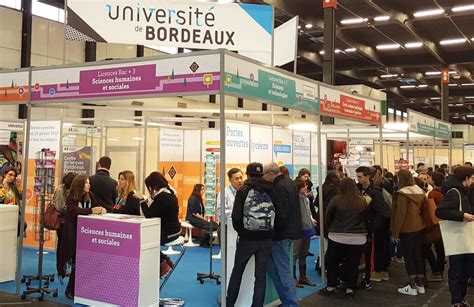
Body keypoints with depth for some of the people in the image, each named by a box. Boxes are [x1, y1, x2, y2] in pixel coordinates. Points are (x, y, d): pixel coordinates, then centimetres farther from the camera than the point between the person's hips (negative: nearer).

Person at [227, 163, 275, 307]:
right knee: (261, 275, 8)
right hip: (266, 238, 2)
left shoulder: (243, 191, -7)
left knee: (237, 271, 15)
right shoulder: (271, 191, 1)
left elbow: (236, 216, -12)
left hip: (247, 238, -1)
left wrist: (241, 231, 6)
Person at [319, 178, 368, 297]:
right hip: (358, 238, 2)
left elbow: (327, 217, 0)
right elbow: (366, 219, 11)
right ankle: (350, 288, 15)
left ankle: (331, 286, 17)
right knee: (353, 264, 11)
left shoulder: (336, 200, -9)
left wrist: (329, 230, 16)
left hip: (337, 237, -2)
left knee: (333, 262, 12)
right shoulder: (362, 201, -1)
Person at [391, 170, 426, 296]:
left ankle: (412, 287, 4)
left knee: (409, 257, 0)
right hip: (419, 227, 7)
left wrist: (395, 232, -13)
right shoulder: (420, 191, 5)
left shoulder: (402, 193, -18)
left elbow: (400, 214, -19)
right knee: (418, 255, 13)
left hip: (407, 229, -7)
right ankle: (420, 284, 20)